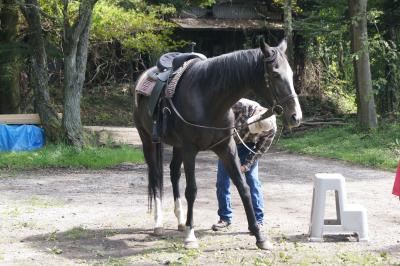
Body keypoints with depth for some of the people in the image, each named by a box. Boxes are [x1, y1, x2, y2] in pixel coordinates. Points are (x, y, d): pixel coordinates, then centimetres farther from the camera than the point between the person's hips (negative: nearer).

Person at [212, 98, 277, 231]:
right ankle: (225, 218, 10)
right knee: (222, 179, -1)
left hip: (248, 145, -1)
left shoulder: (271, 129, -28)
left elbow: (260, 149, -15)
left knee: (252, 179, -10)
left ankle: (258, 220, -3)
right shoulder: (242, 106, -37)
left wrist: (246, 165, -20)